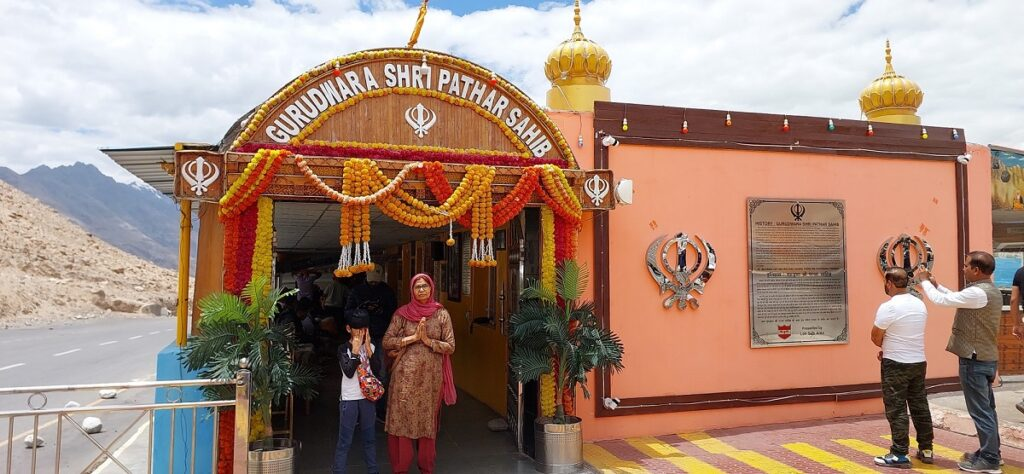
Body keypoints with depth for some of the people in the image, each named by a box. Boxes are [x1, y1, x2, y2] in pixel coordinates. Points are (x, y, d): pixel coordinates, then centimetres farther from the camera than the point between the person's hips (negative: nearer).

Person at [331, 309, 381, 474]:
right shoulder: (343, 349, -5)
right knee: (344, 441, -1)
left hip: (368, 397, 4)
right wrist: (355, 350, -16)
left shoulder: (371, 347, 4)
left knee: (370, 438, 13)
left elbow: (377, 369, -8)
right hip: (349, 399, -3)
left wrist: (368, 348, -13)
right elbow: (349, 372, -18)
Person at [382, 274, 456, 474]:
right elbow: (386, 342, -4)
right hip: (405, 374, 0)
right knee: (403, 418, 1)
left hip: (431, 375, 1)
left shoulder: (442, 314, 1)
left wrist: (428, 340, -13)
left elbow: (450, 347, -1)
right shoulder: (402, 313, 1)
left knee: (427, 419, 9)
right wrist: (413, 338, -13)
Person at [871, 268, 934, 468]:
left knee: (896, 409, -2)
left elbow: (875, 337, -10)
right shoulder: (920, 305, 7)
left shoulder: (888, 307, -18)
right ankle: (926, 449, 23)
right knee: (920, 406, 15)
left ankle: (900, 455, 0)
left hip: (896, 364, -7)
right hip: (919, 362, 7)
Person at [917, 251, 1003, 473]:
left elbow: (941, 300, -16)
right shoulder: (990, 291, 11)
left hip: (974, 359, -10)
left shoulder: (977, 293, -21)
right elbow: (955, 297, 20)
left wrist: (924, 281, -1)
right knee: (986, 408, 17)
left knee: (980, 410, -3)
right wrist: (935, 284, 16)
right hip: (985, 357, 10)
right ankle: (991, 452, 26)